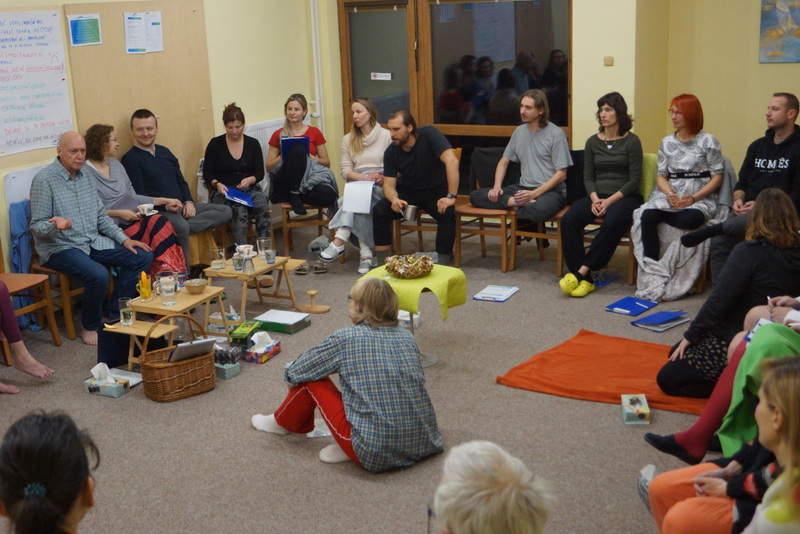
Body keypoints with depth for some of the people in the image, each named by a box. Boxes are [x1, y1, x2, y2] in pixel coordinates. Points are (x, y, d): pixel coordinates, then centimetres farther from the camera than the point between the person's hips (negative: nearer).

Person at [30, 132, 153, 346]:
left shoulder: (85, 176, 11)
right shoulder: (44, 180, -12)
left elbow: (101, 216, 17)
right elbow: (36, 227, -12)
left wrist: (124, 239, 6)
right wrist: (55, 226, -34)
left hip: (93, 242, 8)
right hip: (59, 247, -8)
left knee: (142, 257, -4)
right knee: (98, 275, -34)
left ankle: (114, 313, 6)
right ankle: (90, 327, -8)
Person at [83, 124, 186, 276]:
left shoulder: (116, 165, 21)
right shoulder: (85, 172, -4)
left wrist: (165, 201, 16)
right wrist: (118, 213, -17)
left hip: (134, 218, 7)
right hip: (113, 225, -7)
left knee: (161, 223, -23)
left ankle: (174, 274, -25)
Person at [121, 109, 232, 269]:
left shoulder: (164, 152, 21)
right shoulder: (130, 159, 0)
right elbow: (139, 195, -8)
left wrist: (189, 202, 1)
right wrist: (165, 205, -23)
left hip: (182, 207, 7)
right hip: (158, 211, -7)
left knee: (225, 211, -9)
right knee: (181, 227, -39)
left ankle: (179, 226, -24)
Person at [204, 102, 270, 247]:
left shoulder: (253, 143, 9)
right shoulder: (215, 144, 4)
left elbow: (260, 173, 6)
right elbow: (207, 173, 4)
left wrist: (249, 180, -17)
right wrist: (217, 184, -17)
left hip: (249, 189, 2)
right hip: (224, 191, -2)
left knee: (262, 204, -32)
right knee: (240, 210, -35)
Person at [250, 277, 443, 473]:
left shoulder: (346, 339, -7)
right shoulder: (407, 337, 6)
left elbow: (293, 374, 4)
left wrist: (290, 374, 29)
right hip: (422, 446, 5)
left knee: (311, 379, 11)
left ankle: (282, 423, 37)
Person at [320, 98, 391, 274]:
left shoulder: (386, 136, 6)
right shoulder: (348, 140, 17)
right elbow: (345, 171, 6)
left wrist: (385, 178, -20)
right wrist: (364, 177, -14)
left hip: (381, 186, -3)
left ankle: (340, 240, -46)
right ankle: (366, 254, -42)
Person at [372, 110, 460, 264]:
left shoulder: (429, 135, -22)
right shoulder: (391, 152, -8)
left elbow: (452, 161, -30)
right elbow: (389, 185, -8)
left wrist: (451, 197, -35)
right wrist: (394, 199, -32)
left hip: (436, 191, -3)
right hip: (408, 192, 3)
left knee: (447, 213, -33)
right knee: (379, 211, -20)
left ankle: (442, 263, -18)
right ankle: (381, 263, -11)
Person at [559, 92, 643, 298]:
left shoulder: (631, 141, -1)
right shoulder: (592, 142, 12)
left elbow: (634, 180, -6)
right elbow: (588, 177, 11)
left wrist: (610, 201, -16)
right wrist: (594, 198, -9)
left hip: (624, 196, -4)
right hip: (597, 195, 4)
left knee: (612, 223, -38)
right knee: (568, 220, -25)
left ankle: (582, 271, -33)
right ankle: (585, 280, -27)